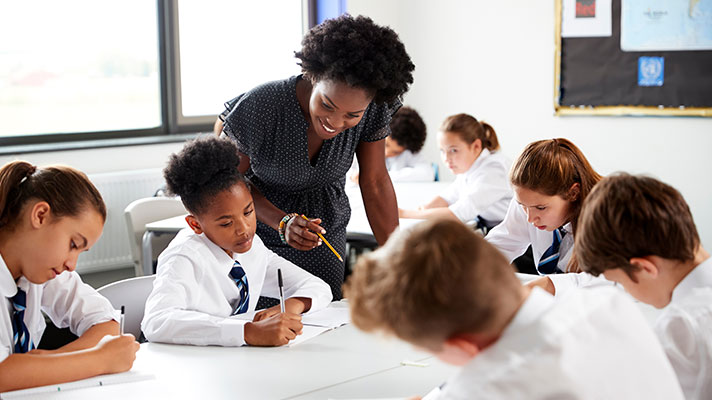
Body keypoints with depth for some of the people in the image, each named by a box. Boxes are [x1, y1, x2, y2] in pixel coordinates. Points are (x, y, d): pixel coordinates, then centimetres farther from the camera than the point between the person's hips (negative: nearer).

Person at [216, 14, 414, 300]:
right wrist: (282, 222, -29)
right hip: (260, 227, -2)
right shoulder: (258, 108, -30)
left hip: (326, 230, 3)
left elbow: (375, 183, -10)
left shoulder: (373, 110, -21)